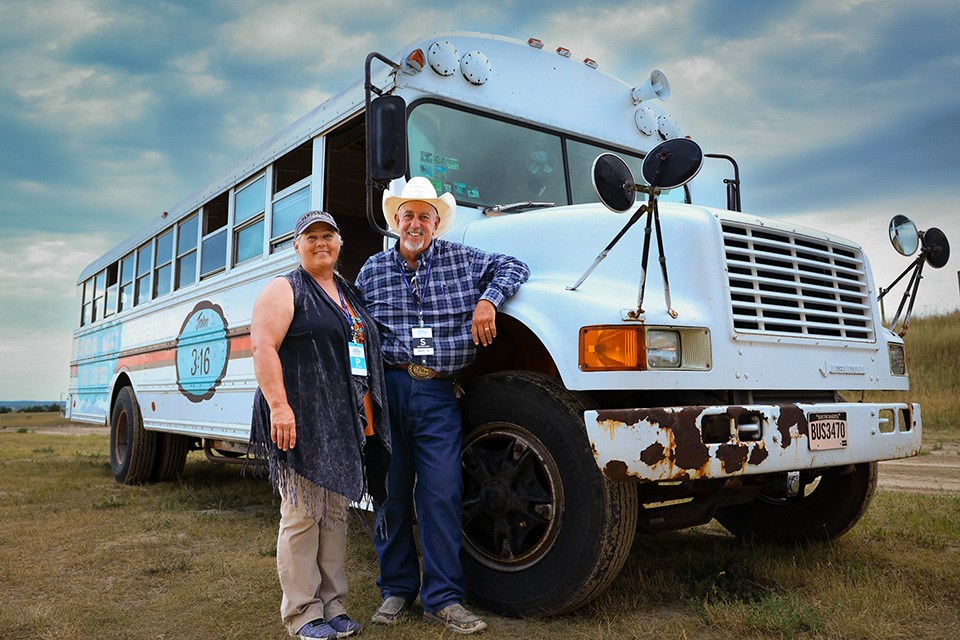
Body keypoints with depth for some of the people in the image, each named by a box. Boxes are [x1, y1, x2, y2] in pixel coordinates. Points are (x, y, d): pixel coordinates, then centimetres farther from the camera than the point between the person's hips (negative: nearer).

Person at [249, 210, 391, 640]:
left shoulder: (350, 295, 21)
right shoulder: (285, 290, 0)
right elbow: (263, 348, -12)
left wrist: (369, 420, 20)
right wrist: (278, 406, -23)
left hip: (346, 425, 7)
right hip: (300, 422, -7)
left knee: (335, 514, 11)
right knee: (302, 514, -2)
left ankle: (332, 605, 22)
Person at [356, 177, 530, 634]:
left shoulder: (461, 260, 9)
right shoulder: (373, 271, 11)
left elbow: (513, 267, 13)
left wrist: (487, 300, -5)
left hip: (437, 394, -1)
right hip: (387, 388, 1)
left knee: (441, 494, -4)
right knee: (391, 492, 7)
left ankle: (442, 599, 8)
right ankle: (396, 589, 23)